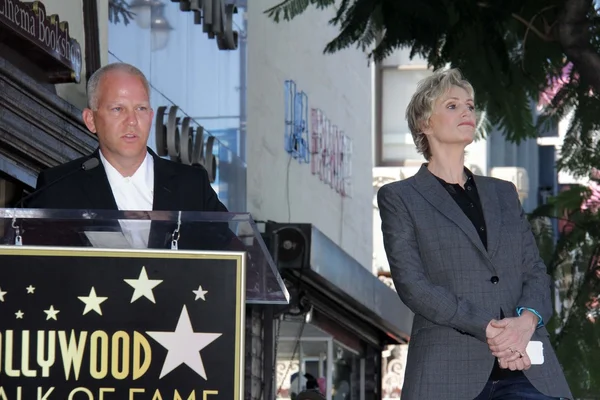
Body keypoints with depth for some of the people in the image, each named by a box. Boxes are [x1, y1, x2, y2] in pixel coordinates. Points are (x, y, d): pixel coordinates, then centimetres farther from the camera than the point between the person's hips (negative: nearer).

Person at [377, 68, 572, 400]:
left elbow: (535, 270, 14)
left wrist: (526, 320, -9)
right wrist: (487, 329, -14)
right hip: (449, 372, -3)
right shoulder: (399, 198, 9)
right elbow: (411, 283, -3)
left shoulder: (504, 193, 23)